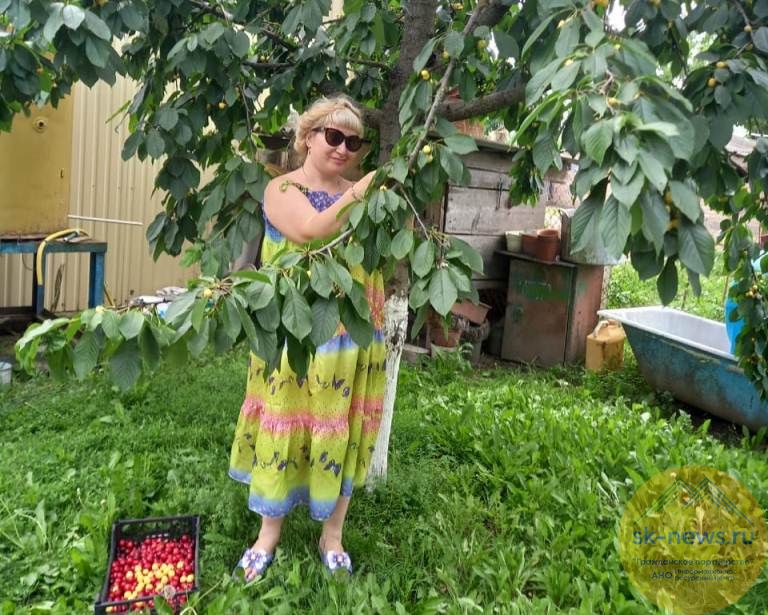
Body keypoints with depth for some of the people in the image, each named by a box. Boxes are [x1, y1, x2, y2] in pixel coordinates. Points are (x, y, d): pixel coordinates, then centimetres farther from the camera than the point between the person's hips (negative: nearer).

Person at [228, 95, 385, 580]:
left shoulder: (363, 196, 10)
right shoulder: (283, 189, -2)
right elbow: (311, 230, -22)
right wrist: (355, 197, -25)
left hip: (351, 337, 3)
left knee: (341, 431, 10)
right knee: (285, 427, 6)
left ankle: (333, 535, 27)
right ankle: (268, 535, 25)